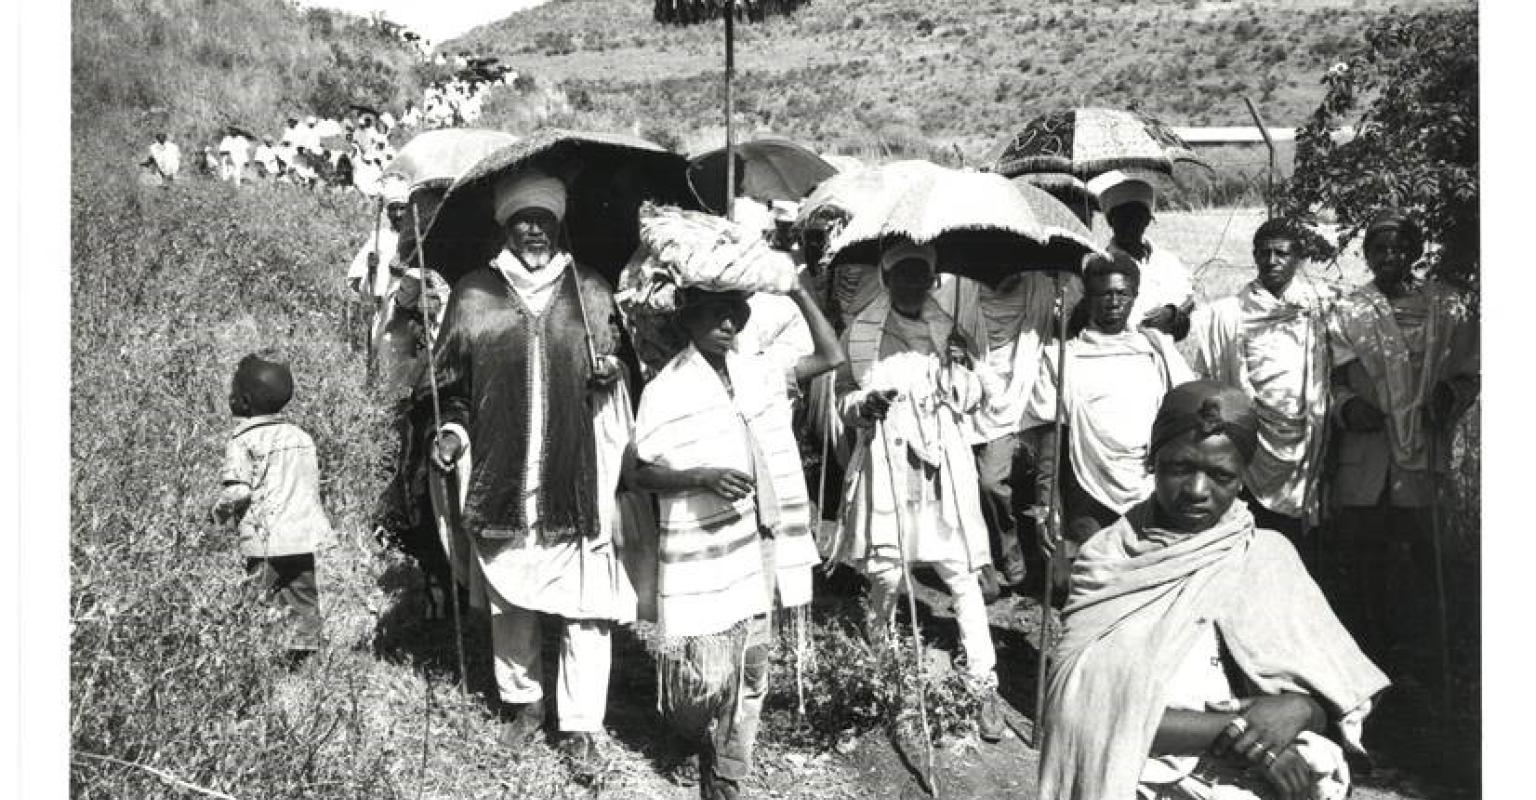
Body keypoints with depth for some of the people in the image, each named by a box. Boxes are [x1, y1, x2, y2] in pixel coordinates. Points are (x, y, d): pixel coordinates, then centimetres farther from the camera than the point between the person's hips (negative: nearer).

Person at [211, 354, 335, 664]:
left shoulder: (242, 441, -7)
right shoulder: (302, 436, 12)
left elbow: (237, 490, -16)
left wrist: (221, 513, 2)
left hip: (267, 544, -5)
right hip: (309, 537, 5)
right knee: (306, 605, 11)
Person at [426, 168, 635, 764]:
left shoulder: (591, 292, 5)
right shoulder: (474, 294, 3)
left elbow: (617, 373, 13)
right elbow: (454, 383, 11)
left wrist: (610, 372, -8)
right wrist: (453, 430, -5)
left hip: (576, 480, -1)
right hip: (501, 480, 1)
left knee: (584, 604, 1)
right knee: (508, 601, 14)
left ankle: (581, 722, 15)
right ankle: (522, 702, 34)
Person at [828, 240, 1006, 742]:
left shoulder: (950, 331, 8)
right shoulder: (861, 334, 3)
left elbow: (970, 402, 12)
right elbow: (844, 400, 6)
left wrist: (962, 368, -8)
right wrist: (863, 405, -16)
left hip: (944, 466, 1)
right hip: (887, 468, -1)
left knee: (963, 575, -1)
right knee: (887, 574, 2)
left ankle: (985, 684, 7)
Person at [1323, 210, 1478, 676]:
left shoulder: (1449, 308, 6)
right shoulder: (1348, 312, 6)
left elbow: (1468, 374, 10)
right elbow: (1330, 379, 7)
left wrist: (1449, 397, -10)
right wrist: (1346, 405, -11)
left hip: (1422, 452, 0)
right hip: (1363, 455, 0)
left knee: (1418, 557, 2)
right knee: (1359, 556, 5)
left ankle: (1408, 654, 17)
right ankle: (1363, 652, 19)